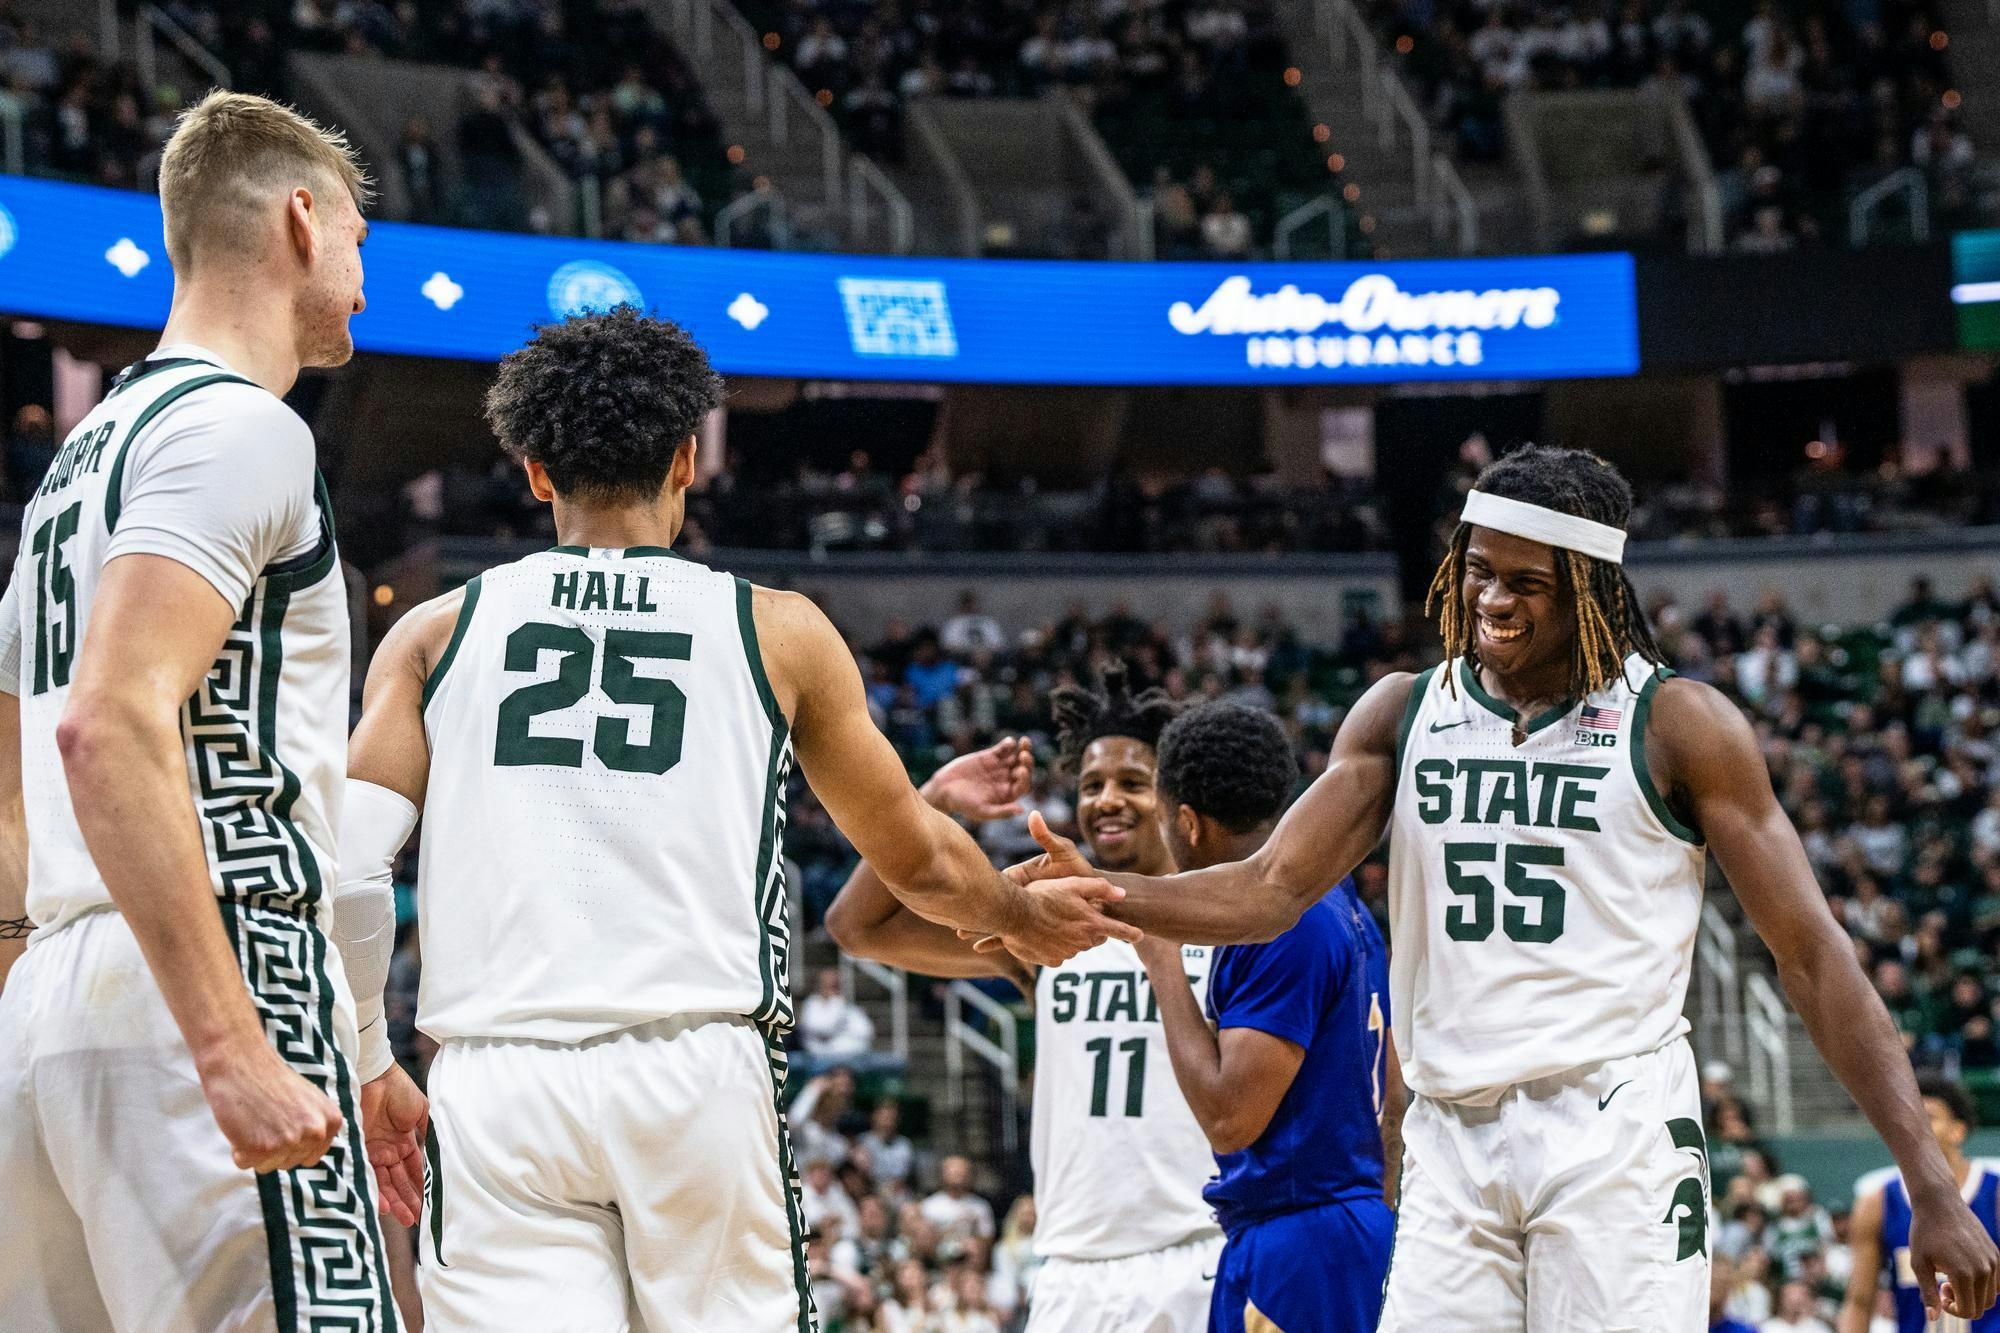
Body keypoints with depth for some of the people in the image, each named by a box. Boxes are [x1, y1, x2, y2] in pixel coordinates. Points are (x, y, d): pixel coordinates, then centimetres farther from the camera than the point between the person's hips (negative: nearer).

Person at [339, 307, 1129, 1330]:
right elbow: (920, 867, 22)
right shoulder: (777, 632, 11)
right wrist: (1028, 919, 42)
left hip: (495, 1084, 1)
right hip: (697, 1068, 0)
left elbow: (344, 870, 1)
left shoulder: (437, 633, 11)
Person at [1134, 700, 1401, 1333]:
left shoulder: (1281, 928, -15)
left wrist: (1163, 965, -10)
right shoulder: (1342, 907, 16)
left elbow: (1228, 1119, -19)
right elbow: (1390, 1103, 21)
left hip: (1292, 1240, -10)